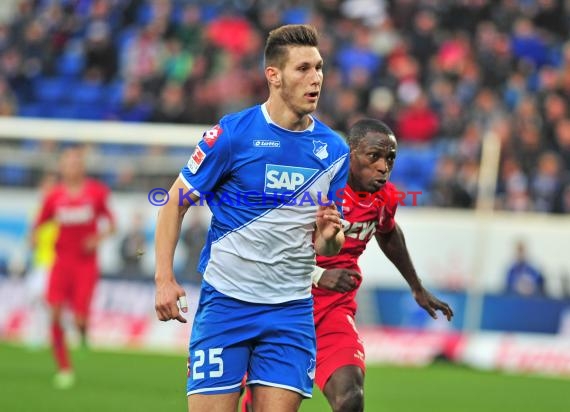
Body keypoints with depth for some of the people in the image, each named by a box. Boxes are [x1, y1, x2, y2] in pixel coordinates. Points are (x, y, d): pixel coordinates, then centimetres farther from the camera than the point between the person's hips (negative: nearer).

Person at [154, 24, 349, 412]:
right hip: (226, 302, -3)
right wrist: (164, 278, -10)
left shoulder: (334, 150, 5)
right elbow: (176, 202, -1)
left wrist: (328, 235, -10)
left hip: (292, 308, 3)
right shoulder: (232, 133, -8)